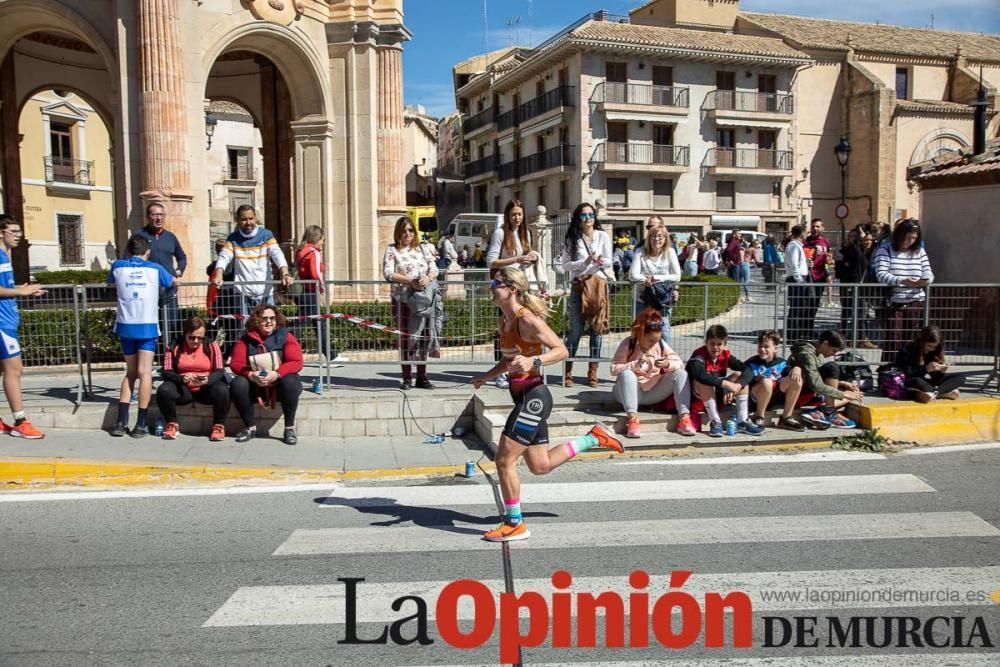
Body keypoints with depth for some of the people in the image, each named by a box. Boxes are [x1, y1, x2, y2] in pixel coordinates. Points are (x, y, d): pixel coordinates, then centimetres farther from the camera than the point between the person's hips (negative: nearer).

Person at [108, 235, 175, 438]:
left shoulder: (118, 267, 8)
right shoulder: (155, 269, 6)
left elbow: (111, 283, 30)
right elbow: (173, 283, 26)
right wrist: (159, 285, 47)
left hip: (126, 326, 2)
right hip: (148, 326, -2)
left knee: (131, 372, 14)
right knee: (145, 372, -3)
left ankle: (121, 422, 9)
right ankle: (141, 425, -6)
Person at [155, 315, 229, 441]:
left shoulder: (212, 346, 0)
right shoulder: (174, 347, 2)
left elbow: (219, 371, -7)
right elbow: (166, 372, -4)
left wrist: (207, 380, -29)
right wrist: (181, 378, -25)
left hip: (206, 389, -1)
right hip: (182, 389, 1)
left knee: (222, 391, -33)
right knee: (163, 391, -29)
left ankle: (219, 426, -9)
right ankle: (172, 424, -3)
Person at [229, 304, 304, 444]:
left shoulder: (285, 336, -5)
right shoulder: (246, 339, 0)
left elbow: (296, 362, -14)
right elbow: (236, 363, -6)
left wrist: (277, 374, -32)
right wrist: (250, 374, -28)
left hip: (280, 384, -2)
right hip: (255, 386, 2)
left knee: (290, 381, -34)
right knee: (237, 384, -26)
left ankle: (290, 428, -19)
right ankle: (250, 427, -9)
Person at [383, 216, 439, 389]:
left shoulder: (421, 248, 13)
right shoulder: (392, 250, 3)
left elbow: (434, 268, 5)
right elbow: (388, 273, -10)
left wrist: (428, 277, -18)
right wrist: (410, 281, -19)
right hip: (402, 300, -3)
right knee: (405, 339, 3)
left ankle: (422, 376, 11)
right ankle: (407, 378, 10)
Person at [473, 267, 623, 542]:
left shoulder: (527, 320, -16)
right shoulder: (504, 322, 10)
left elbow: (561, 350, -20)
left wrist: (533, 362, -34)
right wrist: (486, 377, 14)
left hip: (533, 397, -10)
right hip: (524, 397, 10)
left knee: (504, 460, -6)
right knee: (541, 465, 18)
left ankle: (514, 525, 9)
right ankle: (594, 438, 30)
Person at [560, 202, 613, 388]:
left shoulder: (603, 236, 8)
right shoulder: (572, 239, 7)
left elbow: (609, 261, 5)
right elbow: (565, 265, 1)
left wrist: (602, 262, -18)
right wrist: (584, 263, -13)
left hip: (599, 284, 1)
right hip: (579, 287, -1)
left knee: (596, 328, 2)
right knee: (576, 329, -3)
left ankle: (593, 372, 8)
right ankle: (567, 371, 5)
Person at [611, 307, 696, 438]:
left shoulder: (661, 344, 2)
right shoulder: (628, 344, -8)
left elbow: (680, 363, -2)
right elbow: (614, 369, -15)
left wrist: (668, 364, -24)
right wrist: (635, 365, -29)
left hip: (653, 393, 3)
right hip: (633, 392, -3)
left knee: (681, 373, -16)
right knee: (626, 373, -35)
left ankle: (684, 417, -27)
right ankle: (632, 418, -43)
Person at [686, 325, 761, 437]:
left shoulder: (726, 354, -4)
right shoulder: (699, 355, -20)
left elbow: (748, 370, -12)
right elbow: (700, 375, -42)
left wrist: (738, 385, -32)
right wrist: (726, 383, -43)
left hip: (719, 392, 6)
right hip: (699, 392, -5)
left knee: (740, 375, -12)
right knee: (704, 381, -35)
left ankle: (742, 422, -17)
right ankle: (715, 422, -31)